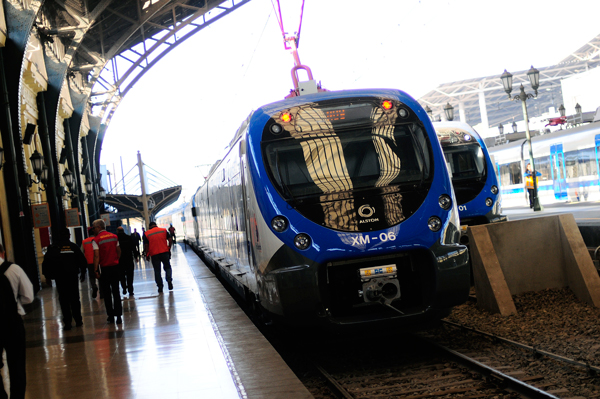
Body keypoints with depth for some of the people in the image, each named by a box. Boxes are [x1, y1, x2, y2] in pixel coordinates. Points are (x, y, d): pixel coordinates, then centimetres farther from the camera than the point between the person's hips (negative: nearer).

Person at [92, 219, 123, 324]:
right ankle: (118, 316, 4)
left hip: (104, 268, -4)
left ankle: (111, 316, 11)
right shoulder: (114, 237, 6)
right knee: (116, 292, 7)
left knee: (106, 293, 8)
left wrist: (96, 270, -11)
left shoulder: (96, 240, -9)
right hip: (115, 267, 4)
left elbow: (96, 256, -14)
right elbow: (119, 251, 9)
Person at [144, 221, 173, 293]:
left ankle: (160, 287, 6)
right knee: (167, 267, 15)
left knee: (157, 270, 8)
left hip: (154, 254, 0)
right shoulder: (164, 230, 5)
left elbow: (146, 246, 0)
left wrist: (147, 255, 11)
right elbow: (170, 241, 2)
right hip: (164, 252, 0)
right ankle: (169, 280, -9)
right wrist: (169, 248, 15)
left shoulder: (147, 234, 3)